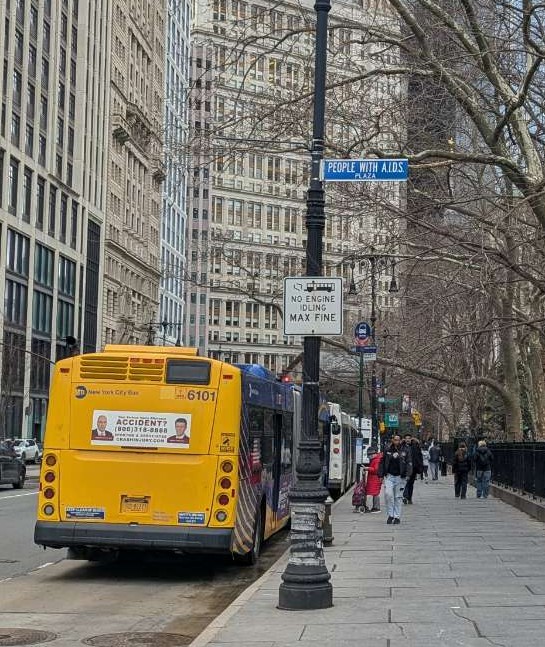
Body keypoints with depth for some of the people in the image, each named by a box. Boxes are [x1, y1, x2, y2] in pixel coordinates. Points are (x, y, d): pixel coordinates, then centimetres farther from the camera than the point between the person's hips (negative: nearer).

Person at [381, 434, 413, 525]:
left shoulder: (405, 450, 2)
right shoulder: (388, 451, 8)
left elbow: (409, 463, -1)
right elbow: (383, 462, 15)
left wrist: (407, 474, -14)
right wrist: (382, 474, 9)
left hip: (400, 477, -1)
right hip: (389, 476, 1)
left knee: (398, 497, 4)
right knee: (388, 494, -14)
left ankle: (397, 517, 13)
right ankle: (390, 514, -1)